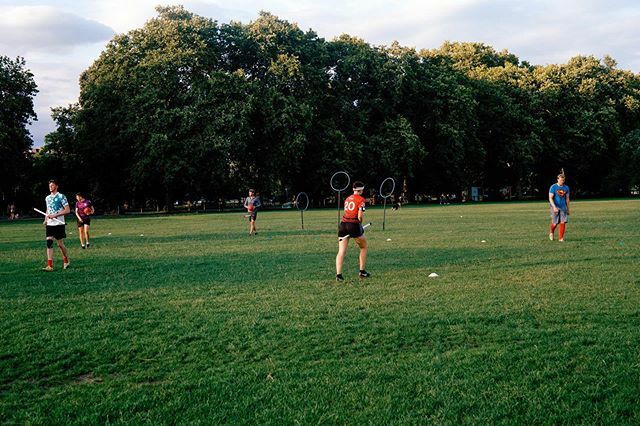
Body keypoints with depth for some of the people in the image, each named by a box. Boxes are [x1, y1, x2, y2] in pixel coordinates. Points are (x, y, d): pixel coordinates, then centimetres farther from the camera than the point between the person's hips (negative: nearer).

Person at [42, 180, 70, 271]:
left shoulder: (61, 196, -6)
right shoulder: (47, 198, 13)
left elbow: (67, 210, -12)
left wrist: (55, 215, -18)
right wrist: (45, 219, 9)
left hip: (59, 224, -5)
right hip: (49, 224, 5)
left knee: (60, 244, 1)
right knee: (49, 243, -7)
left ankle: (66, 262, 24)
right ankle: (50, 266, -10)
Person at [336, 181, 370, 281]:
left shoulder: (347, 199, 17)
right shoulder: (361, 200, -2)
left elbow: (346, 211, 13)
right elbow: (360, 216, -12)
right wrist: (360, 223, 8)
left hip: (343, 224, 5)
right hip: (354, 225, -5)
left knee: (341, 251, -2)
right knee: (364, 247, 19)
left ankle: (338, 274, -15)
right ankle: (362, 271, 20)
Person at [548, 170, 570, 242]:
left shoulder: (566, 188, 7)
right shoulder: (553, 187, -6)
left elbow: (567, 198, 14)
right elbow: (550, 198, -12)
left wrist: (568, 209, 15)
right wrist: (554, 207, -24)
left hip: (563, 207, 3)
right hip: (555, 207, -3)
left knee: (563, 222, -7)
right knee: (555, 223, 0)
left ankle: (561, 238, 1)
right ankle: (551, 232, 32)